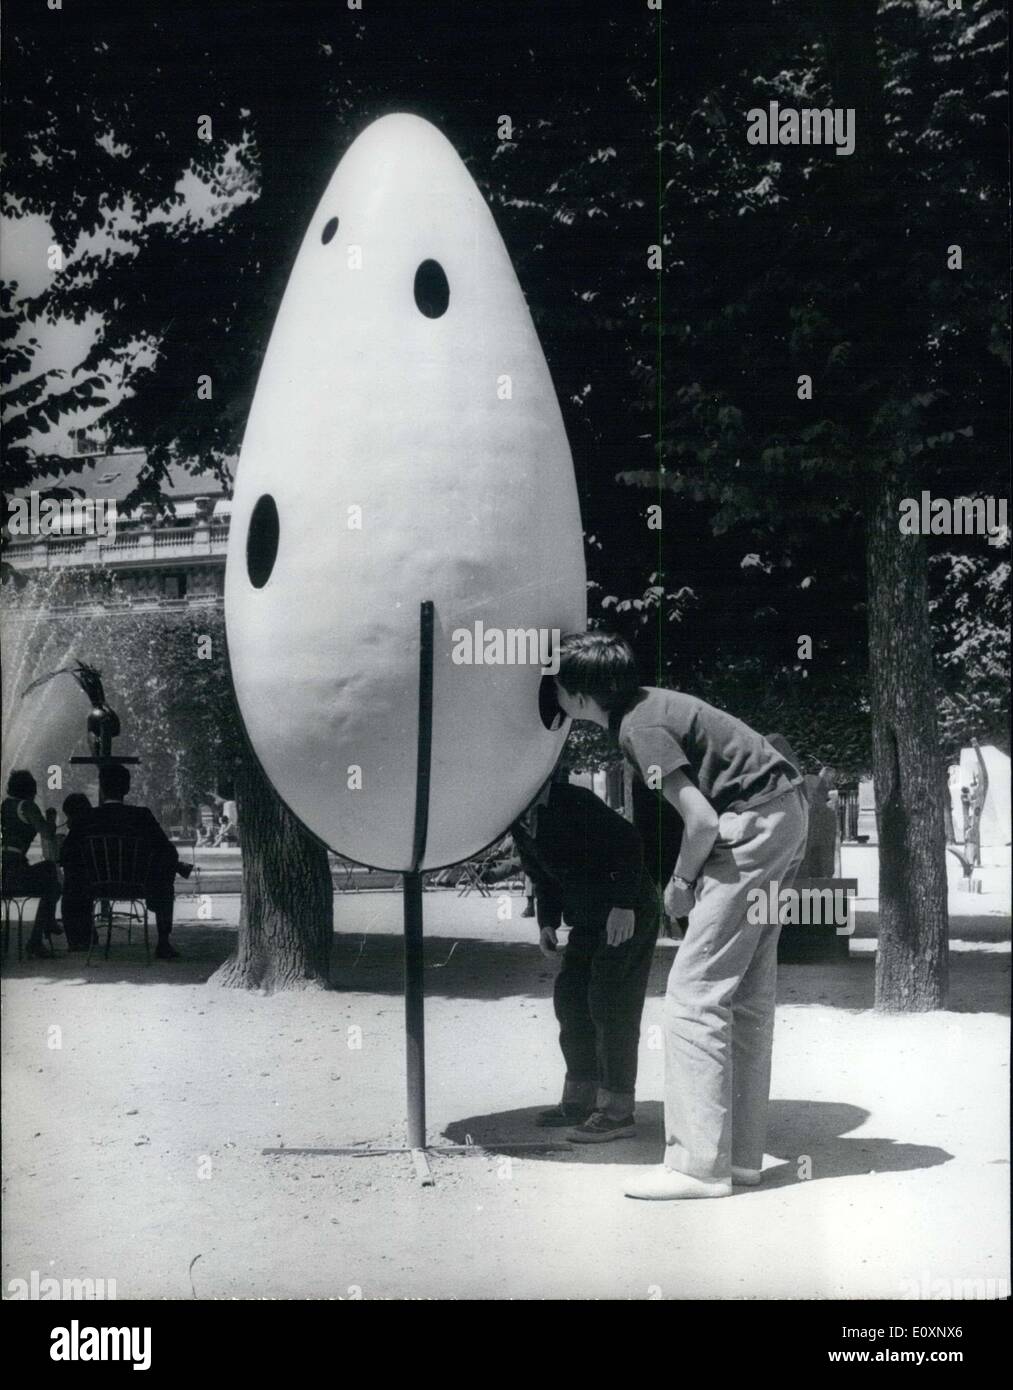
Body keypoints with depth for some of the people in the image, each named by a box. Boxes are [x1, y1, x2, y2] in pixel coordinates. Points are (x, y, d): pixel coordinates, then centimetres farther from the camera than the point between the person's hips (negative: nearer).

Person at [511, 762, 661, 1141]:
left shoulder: (574, 802, -21)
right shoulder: (520, 822, 6)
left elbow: (628, 843, -24)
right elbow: (543, 878, 17)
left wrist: (624, 904, -28)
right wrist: (548, 922, 3)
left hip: (629, 913, -9)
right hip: (588, 920, 9)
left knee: (610, 1005, -11)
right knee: (570, 998, 9)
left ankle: (617, 1111, -6)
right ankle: (581, 1098, 19)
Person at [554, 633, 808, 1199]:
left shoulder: (639, 729, -16)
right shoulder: (648, 702, 12)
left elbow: (702, 820, -20)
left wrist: (681, 884, -3)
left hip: (754, 824, -10)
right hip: (787, 812, 10)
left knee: (696, 993, -9)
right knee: (749, 995, 12)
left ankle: (699, 1164, -8)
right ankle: (742, 1152, 18)